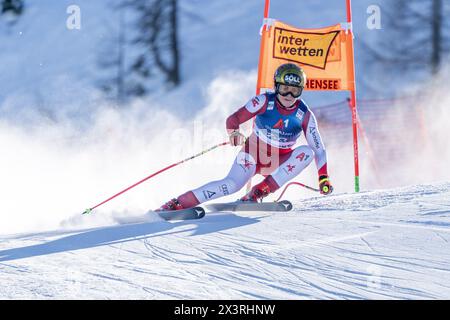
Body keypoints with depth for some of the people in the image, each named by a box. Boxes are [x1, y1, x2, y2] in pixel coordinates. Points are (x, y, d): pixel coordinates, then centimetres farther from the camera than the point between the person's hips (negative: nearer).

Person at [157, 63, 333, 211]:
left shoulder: (305, 115, -12)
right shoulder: (264, 101, -16)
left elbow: (318, 148, -9)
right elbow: (233, 119, -17)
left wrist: (323, 177, -19)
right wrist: (234, 132, -40)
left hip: (280, 162, 3)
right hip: (253, 153, -3)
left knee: (306, 152, -25)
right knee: (232, 184, -29)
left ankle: (260, 191, -24)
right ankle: (176, 203, -28)